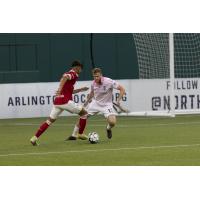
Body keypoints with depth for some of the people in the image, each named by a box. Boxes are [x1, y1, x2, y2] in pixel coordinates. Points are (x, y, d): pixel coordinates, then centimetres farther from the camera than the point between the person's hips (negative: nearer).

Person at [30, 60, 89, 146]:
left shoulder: (67, 74, 24)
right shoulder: (73, 74, -4)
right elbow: (64, 77, -28)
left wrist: (81, 89, 39)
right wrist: (60, 89, -40)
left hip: (57, 101, 8)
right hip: (65, 101, -8)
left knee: (50, 120, 9)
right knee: (84, 113, 7)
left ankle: (34, 138, 0)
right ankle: (81, 134, 11)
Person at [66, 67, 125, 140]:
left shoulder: (108, 82, -23)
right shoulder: (93, 83, -7)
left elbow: (122, 89, -18)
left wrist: (118, 100, -27)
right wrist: (87, 101, 22)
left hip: (106, 104, -4)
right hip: (95, 103, 4)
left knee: (112, 122, -24)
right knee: (83, 115, -11)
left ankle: (108, 129, 15)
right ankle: (74, 135, 4)